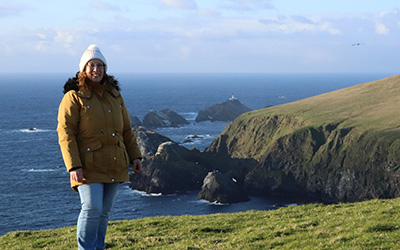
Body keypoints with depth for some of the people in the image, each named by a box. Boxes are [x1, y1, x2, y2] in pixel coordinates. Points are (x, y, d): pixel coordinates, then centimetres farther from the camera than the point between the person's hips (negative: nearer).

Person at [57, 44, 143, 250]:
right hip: (89, 166, -5)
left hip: (114, 166, 6)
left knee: (104, 212, 10)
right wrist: (73, 166, -19)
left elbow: (126, 129, 20)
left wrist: (135, 156, 11)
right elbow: (65, 133, -10)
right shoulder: (74, 97, -5)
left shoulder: (114, 95, 14)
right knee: (92, 209, -15)